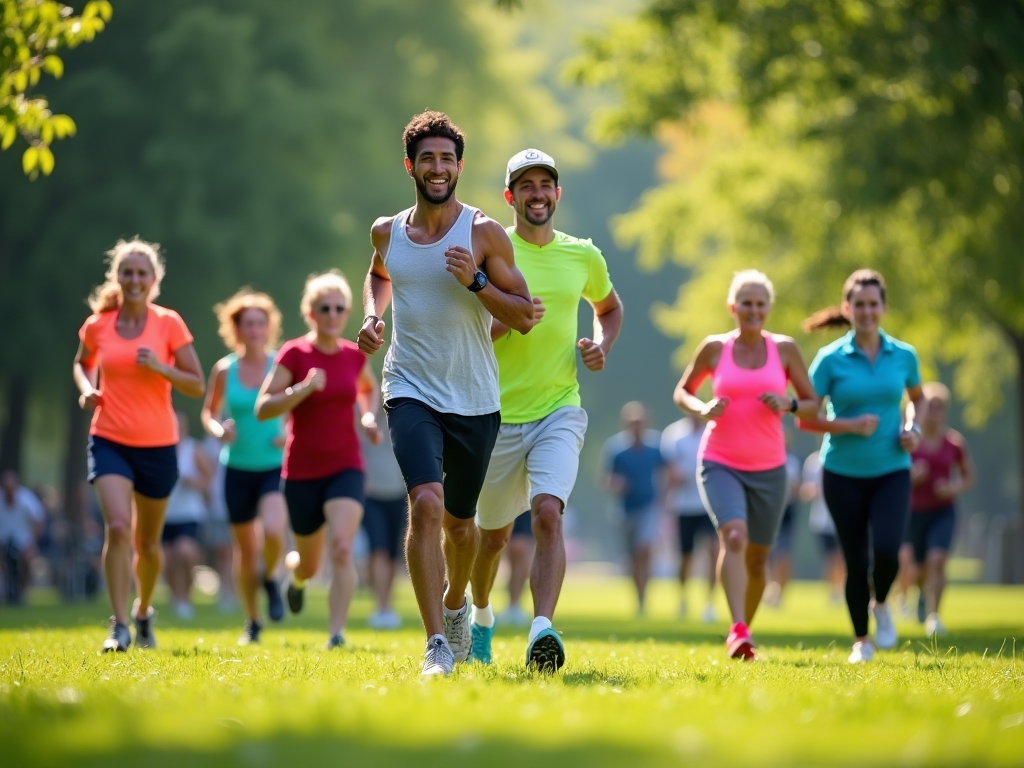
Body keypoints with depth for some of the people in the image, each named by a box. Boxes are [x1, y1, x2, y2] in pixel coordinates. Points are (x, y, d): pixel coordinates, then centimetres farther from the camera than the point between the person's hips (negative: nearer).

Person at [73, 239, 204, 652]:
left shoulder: (169, 324, -5)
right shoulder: (97, 326, 0)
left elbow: (196, 386, -4)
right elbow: (83, 363, 21)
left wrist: (159, 367, -20)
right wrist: (87, 389, 0)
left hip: (157, 446, 0)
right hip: (109, 442, 0)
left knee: (147, 541, 12)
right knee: (117, 527, -21)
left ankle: (144, 610, 40)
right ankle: (119, 626, -16)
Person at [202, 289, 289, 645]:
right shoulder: (224, 370, 0)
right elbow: (209, 413, 11)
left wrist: (292, 434, -13)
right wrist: (219, 429, -10)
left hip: (275, 466, -2)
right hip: (238, 468, 2)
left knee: (273, 531, -26)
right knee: (245, 549, 8)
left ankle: (270, 579, 7)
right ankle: (252, 621, 26)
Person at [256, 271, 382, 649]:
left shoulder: (355, 355, 2)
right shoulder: (293, 354, -8)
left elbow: (370, 388, 25)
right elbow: (262, 408, -13)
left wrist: (370, 416, 5)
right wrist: (304, 389, -26)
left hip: (346, 467, 1)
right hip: (302, 472, -1)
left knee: (342, 548, -22)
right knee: (310, 564, 13)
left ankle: (337, 633, -20)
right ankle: (296, 574, 51)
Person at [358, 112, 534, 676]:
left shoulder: (484, 233, -5)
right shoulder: (387, 232, 4)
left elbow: (524, 317, -5)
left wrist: (475, 281, -20)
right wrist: (372, 315, 9)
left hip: (474, 398, 0)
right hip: (411, 391, 0)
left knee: (459, 520, 15)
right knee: (425, 503, -22)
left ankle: (456, 603, 47)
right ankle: (437, 644, -22)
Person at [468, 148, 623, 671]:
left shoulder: (583, 256, 6)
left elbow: (610, 307, 27)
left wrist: (603, 346, 6)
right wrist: (507, 320, -24)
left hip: (559, 412, 1)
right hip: (497, 414, 0)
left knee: (548, 514, -23)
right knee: (493, 534, 14)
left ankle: (542, 631, -33)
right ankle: (480, 616, 42)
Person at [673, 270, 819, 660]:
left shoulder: (784, 349, 1)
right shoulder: (714, 348, 0)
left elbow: (813, 403, 7)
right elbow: (682, 391, 12)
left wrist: (788, 405, -15)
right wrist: (702, 408, -10)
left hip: (769, 469, 2)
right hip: (720, 463, -2)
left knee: (757, 558, 10)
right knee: (733, 536, -26)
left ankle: (744, 629, 32)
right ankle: (738, 631, -33)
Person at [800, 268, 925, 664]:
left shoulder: (904, 355, 1)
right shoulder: (830, 359, -7)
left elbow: (917, 398, 20)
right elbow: (805, 418, -7)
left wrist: (913, 429, 1)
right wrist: (851, 426, -19)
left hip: (891, 472, 1)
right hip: (843, 474, -1)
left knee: (886, 550, -19)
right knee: (856, 561, 1)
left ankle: (881, 604, 14)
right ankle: (861, 640, 23)